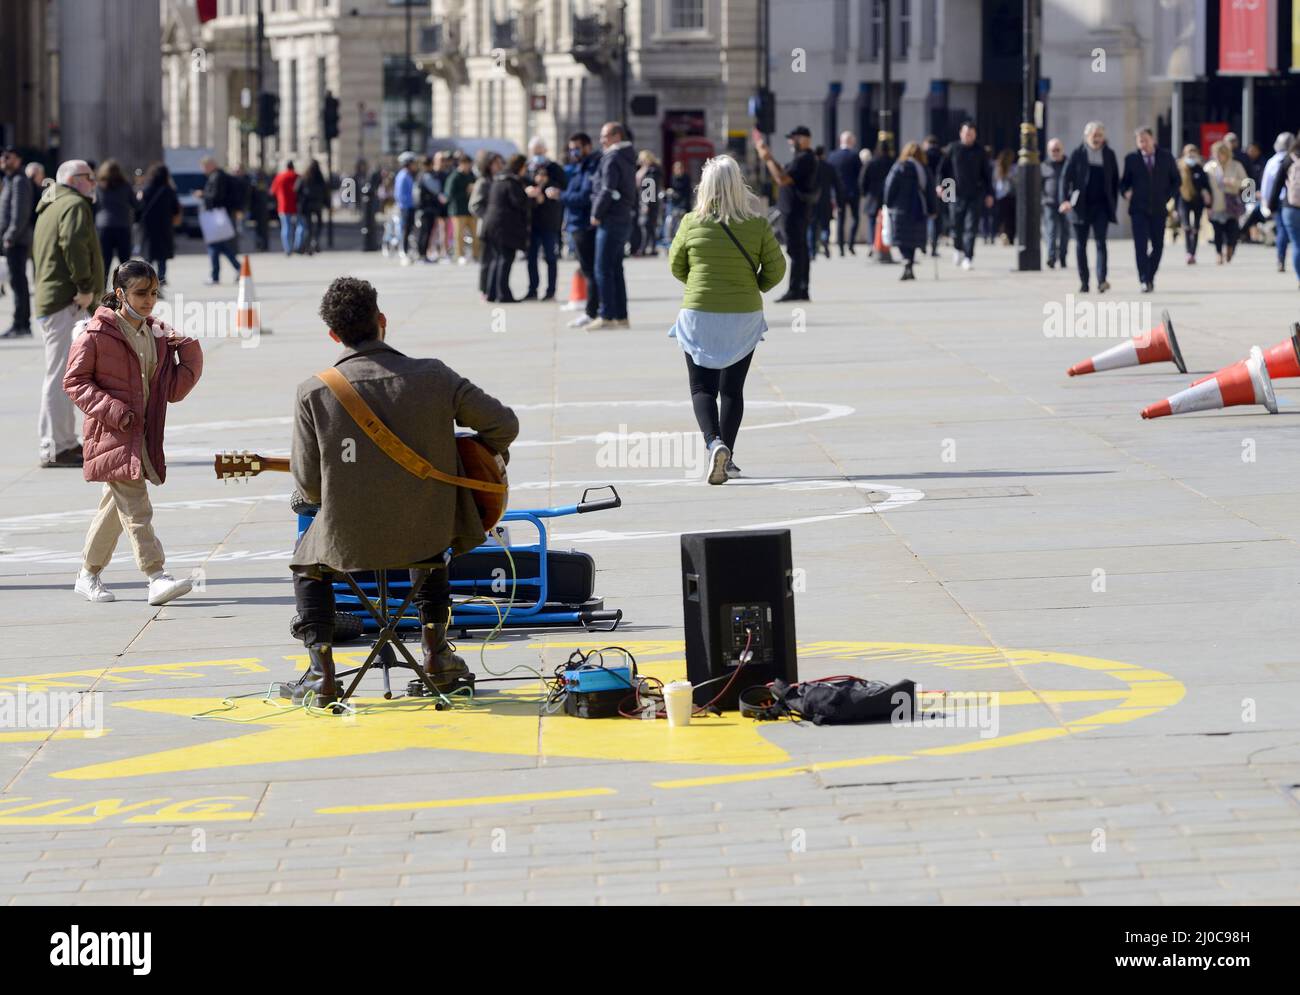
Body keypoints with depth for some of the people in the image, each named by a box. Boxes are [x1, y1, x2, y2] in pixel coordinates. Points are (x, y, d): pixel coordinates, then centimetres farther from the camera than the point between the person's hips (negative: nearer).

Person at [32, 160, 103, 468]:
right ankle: (55, 448, -11)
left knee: (62, 374, 17)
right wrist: (86, 286, -20)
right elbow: (74, 244, -24)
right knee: (60, 374, -10)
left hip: (48, 300, 11)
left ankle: (64, 442, 23)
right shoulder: (75, 205, -7)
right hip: (65, 302, -11)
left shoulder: (49, 208, 23)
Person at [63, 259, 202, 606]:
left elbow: (173, 391, 10)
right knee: (135, 506, -13)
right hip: (112, 433, -7)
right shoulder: (98, 333, -9)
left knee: (115, 505, 14)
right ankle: (157, 579, -17)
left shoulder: (159, 334, 9)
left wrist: (190, 355, -4)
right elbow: (74, 380, -5)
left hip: (143, 434, 7)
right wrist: (110, 410, -16)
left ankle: (89, 576, 26)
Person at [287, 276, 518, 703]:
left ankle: (320, 667, 17)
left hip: (349, 540, -2)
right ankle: (435, 644, 31)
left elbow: (308, 486, -8)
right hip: (429, 534, 2)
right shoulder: (433, 376, -9)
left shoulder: (313, 393, -13)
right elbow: (504, 424, -3)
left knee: (306, 562, 32)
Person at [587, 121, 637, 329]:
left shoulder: (612, 159, -14)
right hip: (625, 219, 10)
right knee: (615, 269, 13)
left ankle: (607, 317, -8)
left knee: (603, 269, -7)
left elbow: (607, 191, -20)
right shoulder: (628, 158, 16)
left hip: (611, 220, -10)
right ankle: (621, 316, 14)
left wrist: (596, 214, -10)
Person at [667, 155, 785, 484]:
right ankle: (727, 457, 15)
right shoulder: (757, 225, -8)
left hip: (699, 315, -1)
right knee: (732, 389, 15)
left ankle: (714, 443, -19)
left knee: (702, 388, 6)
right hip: (744, 317, 1)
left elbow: (676, 266, 4)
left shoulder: (691, 223, -9)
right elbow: (776, 268, -3)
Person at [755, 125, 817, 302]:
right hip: (797, 209, 11)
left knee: (795, 249, -10)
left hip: (795, 210, -11)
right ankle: (802, 290, 16)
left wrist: (767, 160, -16)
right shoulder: (803, 158, 16)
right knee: (800, 249, 12)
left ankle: (794, 290, -11)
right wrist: (767, 157, 19)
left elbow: (782, 179, -24)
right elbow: (783, 174, 21)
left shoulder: (804, 159, -18)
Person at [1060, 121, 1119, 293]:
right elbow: (1067, 178, -3)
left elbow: (1115, 180, 11)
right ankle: (1083, 282, 13)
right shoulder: (1077, 154, 0)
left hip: (1101, 206, 0)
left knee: (1101, 242, -12)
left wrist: (1113, 204, 7)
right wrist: (1065, 200, -16)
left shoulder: (1109, 155, 6)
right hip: (1081, 206, 0)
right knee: (1081, 244, 5)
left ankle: (1101, 280, -22)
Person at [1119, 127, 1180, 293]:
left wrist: (1166, 196, 2)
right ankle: (1144, 281, -15)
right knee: (1141, 245, -12)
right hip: (1139, 209, -2)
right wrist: (1126, 193, -10)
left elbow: (1176, 180, 13)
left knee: (1158, 246, 6)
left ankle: (1149, 277, 22)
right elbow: (1124, 182, 10)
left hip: (1158, 209, 2)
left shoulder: (1165, 157, 4)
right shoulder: (1131, 159, 1)